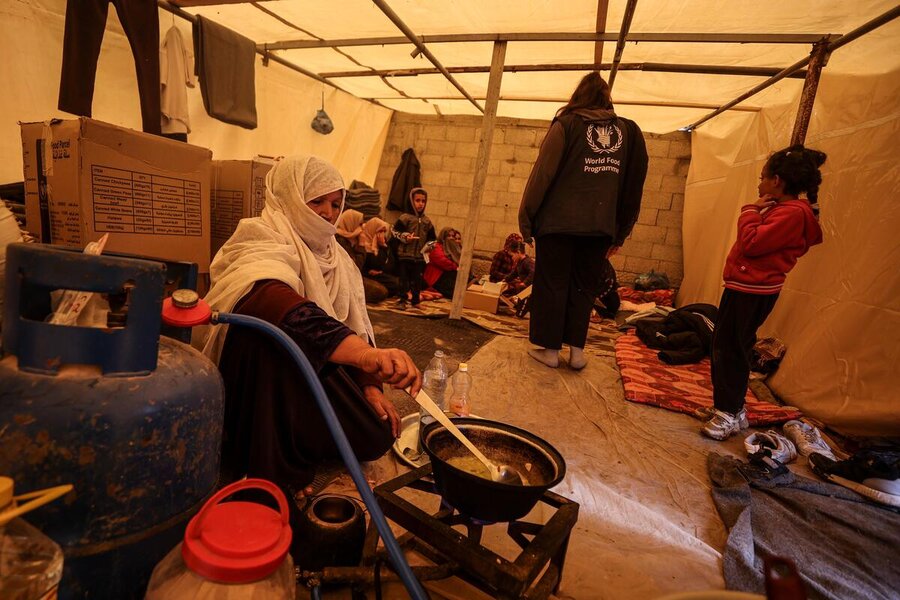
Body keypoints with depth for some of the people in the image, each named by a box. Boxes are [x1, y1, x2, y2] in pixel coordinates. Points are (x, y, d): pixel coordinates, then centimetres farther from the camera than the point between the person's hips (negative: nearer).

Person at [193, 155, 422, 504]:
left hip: (316, 376, 6)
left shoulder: (335, 257, 5)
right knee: (272, 330, -36)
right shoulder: (259, 243, -19)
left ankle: (293, 451, 15)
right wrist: (365, 354, -57)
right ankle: (272, 471, -20)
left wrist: (370, 386, -9)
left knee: (377, 438, -8)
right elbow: (276, 302, -42)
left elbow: (355, 326, 5)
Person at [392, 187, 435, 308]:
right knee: (404, 278, 1)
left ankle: (416, 301, 23)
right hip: (405, 254, -4)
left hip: (420, 256, 4)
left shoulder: (427, 221, 10)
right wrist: (404, 237, -19)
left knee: (417, 279, 11)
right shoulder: (405, 217, -4)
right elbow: (395, 231, -5)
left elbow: (431, 238, 16)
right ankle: (402, 300, 9)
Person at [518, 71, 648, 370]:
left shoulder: (567, 124, 1)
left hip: (559, 221, -3)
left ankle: (550, 349, 12)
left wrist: (526, 218, -1)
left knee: (552, 284, 6)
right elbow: (633, 186, 12)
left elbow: (543, 173, -6)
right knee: (584, 287, 13)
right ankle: (576, 350, 17)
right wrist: (620, 233, 17)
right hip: (600, 225, 4)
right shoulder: (627, 130, 11)